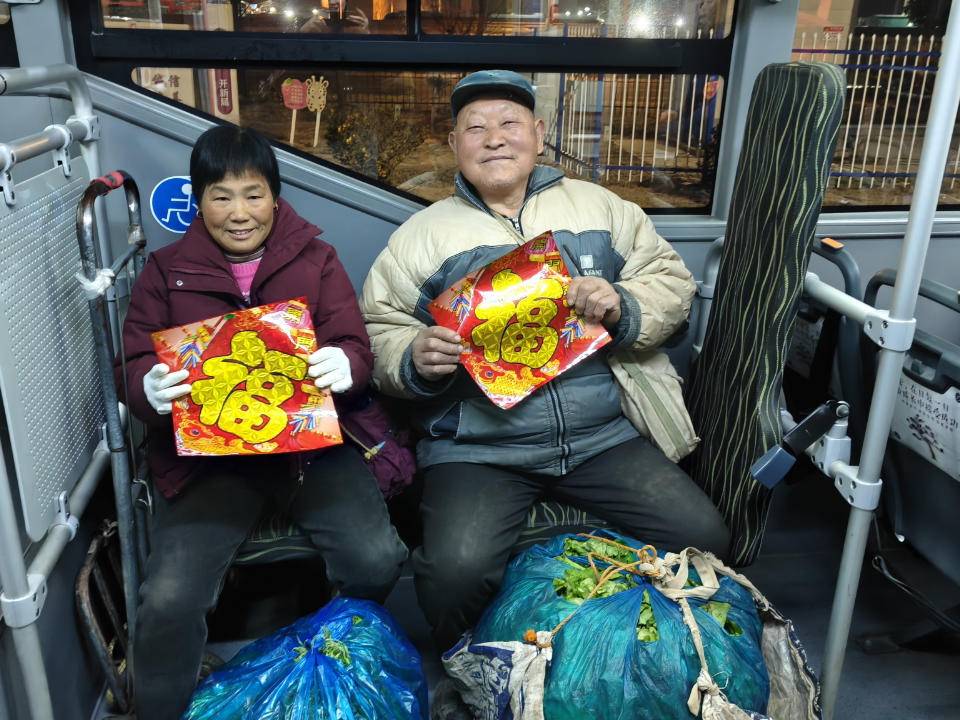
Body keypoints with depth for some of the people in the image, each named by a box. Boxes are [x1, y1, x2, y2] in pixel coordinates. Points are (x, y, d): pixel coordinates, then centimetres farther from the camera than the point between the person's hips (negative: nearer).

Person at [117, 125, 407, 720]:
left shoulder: (316, 260, 10)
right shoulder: (166, 272, 12)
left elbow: (357, 349, 2)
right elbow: (135, 369, 8)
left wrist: (343, 367, -23)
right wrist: (152, 391, -17)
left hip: (312, 438, 0)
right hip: (207, 452, 1)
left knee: (377, 560, -21)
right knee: (170, 598, -20)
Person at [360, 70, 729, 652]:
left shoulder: (599, 206, 11)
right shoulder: (423, 233, 7)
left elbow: (672, 281, 11)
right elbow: (378, 330, 6)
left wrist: (622, 306, -11)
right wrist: (416, 359, -17)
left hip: (605, 434, 3)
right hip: (478, 447, -2)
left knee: (705, 538, -10)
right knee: (456, 569, -26)